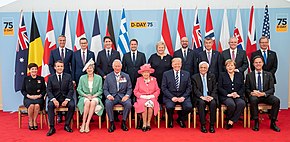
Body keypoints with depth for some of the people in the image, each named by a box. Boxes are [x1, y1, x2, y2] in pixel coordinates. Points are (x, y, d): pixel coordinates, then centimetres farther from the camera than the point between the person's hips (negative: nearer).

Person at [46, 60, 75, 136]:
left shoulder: (68, 76, 5)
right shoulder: (51, 77, 6)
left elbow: (71, 89, -1)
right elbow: (48, 90, 0)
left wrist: (67, 100, -16)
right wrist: (54, 100, -19)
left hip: (66, 97, 0)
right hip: (55, 98, 0)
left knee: (72, 105, -29)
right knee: (50, 105, -30)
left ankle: (67, 125, -11)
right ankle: (52, 127, -22)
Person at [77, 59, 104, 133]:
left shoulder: (99, 78, 8)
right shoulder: (82, 78, 9)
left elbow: (100, 90, 6)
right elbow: (79, 89, 5)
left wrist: (94, 96, -12)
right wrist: (86, 95, -11)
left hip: (95, 97, 0)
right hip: (84, 97, 0)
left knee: (93, 102, -36)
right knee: (87, 102, -35)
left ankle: (87, 124, -34)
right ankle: (83, 123, -29)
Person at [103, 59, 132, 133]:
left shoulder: (126, 76, 10)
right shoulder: (108, 77, 9)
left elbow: (129, 88, 9)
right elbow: (105, 89, 8)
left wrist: (127, 96, -11)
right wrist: (108, 95, -13)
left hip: (123, 96, 0)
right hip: (112, 96, 0)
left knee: (128, 104, -30)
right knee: (108, 103, -32)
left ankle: (123, 122, -11)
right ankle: (112, 123, -17)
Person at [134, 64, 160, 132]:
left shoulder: (153, 79, 12)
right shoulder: (139, 80, 10)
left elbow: (157, 90, 8)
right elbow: (135, 91, 6)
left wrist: (152, 96, -8)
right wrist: (142, 96, -10)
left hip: (151, 98, 0)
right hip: (142, 98, 0)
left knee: (150, 104, -33)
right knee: (144, 104, -33)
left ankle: (148, 123, -23)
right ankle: (144, 124, -25)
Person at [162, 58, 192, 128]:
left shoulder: (186, 74, 9)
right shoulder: (166, 74, 4)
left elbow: (189, 87, 6)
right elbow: (164, 88, -1)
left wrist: (183, 97, -10)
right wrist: (172, 97, -14)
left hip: (182, 96, 2)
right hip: (170, 96, -1)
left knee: (189, 107, -25)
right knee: (169, 107, -31)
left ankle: (180, 119, 9)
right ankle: (170, 120, 5)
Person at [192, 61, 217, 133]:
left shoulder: (212, 76, 14)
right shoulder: (194, 77, 8)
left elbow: (215, 88, 5)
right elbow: (195, 90, -2)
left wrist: (211, 96, -14)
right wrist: (202, 97, -19)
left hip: (210, 97, 2)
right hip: (200, 97, -1)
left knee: (213, 103, -31)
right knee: (201, 103, -34)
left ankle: (212, 125, -21)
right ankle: (203, 125, -25)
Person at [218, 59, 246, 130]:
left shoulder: (239, 75, 18)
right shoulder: (222, 75, 10)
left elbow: (243, 87, 11)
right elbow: (219, 88, 1)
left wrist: (238, 94, -9)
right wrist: (228, 94, -12)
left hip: (237, 96, 3)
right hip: (225, 97, -2)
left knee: (242, 103, -32)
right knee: (231, 104, -35)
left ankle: (231, 121, -21)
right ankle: (228, 119, -7)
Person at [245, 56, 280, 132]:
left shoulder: (269, 74, 9)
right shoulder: (249, 75, 8)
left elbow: (272, 89, 2)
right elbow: (247, 89, 6)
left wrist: (263, 93, -18)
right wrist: (251, 93, -18)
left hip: (266, 96, 2)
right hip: (254, 96, -1)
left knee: (276, 100, -28)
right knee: (253, 100, -36)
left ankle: (273, 123, -13)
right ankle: (256, 122, -21)